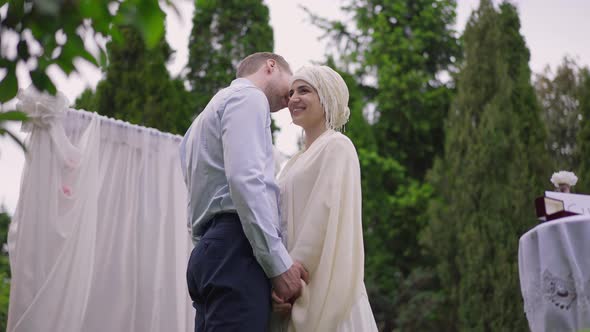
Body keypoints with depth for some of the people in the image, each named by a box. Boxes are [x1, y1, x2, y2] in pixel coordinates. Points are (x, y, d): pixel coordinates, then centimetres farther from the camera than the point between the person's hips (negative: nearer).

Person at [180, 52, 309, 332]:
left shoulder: (213, 108, 31)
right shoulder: (249, 97, 2)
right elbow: (244, 179, -15)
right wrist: (279, 262, -16)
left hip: (210, 249, 9)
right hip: (236, 248, -9)